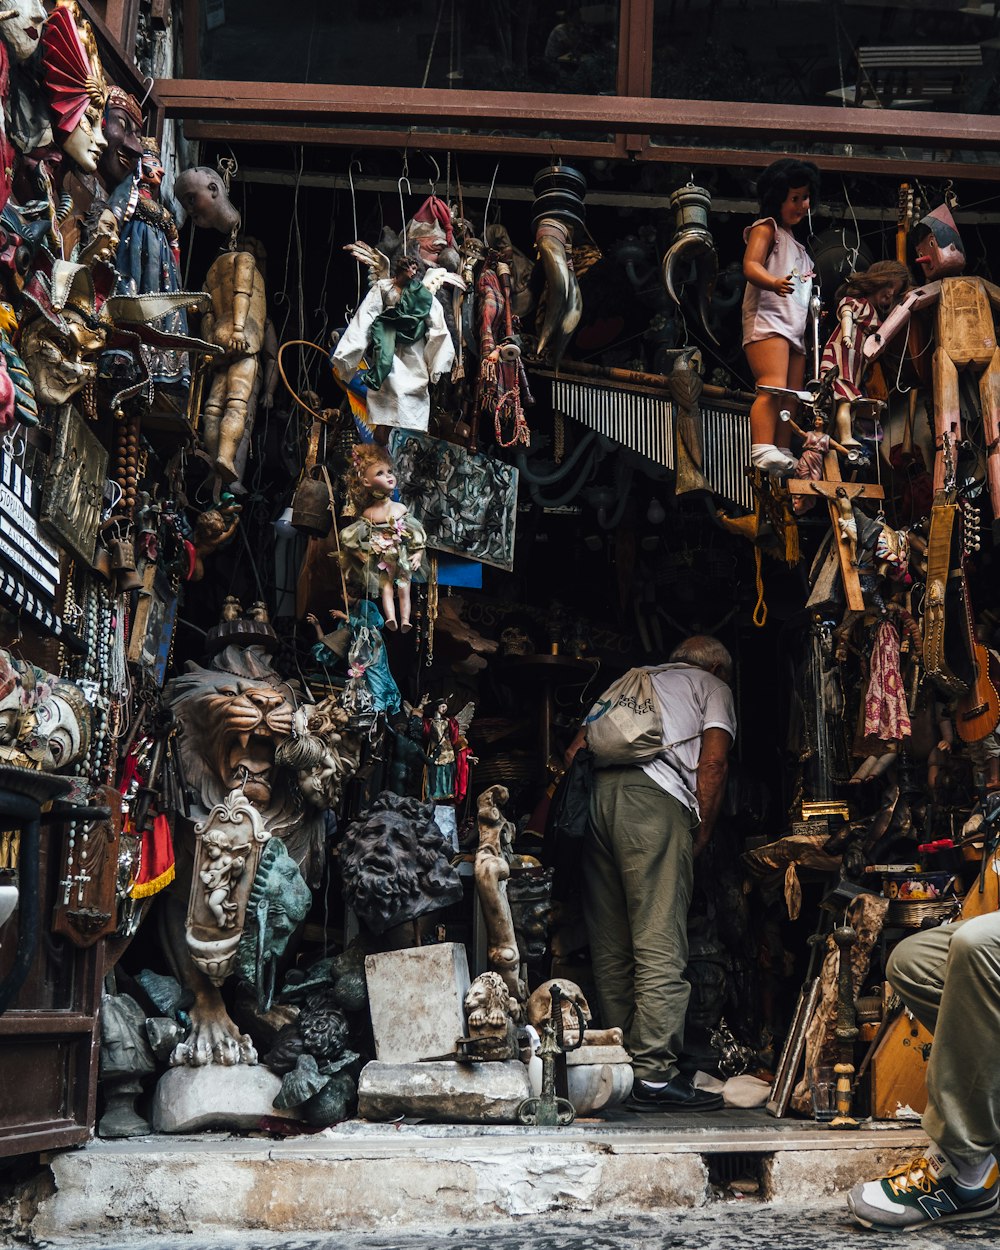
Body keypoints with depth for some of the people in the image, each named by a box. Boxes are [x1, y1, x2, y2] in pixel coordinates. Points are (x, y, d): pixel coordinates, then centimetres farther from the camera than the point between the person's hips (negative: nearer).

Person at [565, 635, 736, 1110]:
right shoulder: (713, 687, 21)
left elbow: (574, 751, 23)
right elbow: (713, 760, 3)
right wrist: (702, 832, 9)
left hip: (594, 791, 6)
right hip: (655, 798, -6)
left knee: (609, 947, 9)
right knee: (660, 946, -7)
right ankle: (654, 1075, -11)